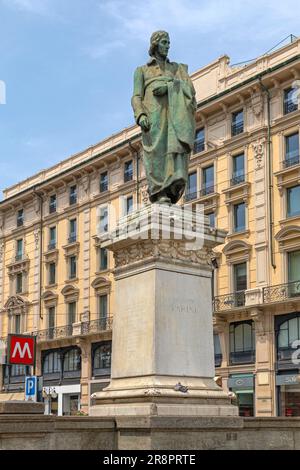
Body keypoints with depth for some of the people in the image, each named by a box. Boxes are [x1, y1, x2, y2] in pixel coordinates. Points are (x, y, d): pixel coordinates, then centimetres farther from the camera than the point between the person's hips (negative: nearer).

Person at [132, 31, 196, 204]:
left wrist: (170, 85, -10)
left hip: (175, 110, 2)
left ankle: (176, 180, -40)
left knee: (176, 143, -25)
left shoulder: (178, 68, 30)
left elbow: (190, 90, 10)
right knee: (158, 151, -17)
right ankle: (160, 194, -23)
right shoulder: (142, 70, 24)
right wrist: (140, 115, -11)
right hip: (154, 112, -2)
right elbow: (136, 97, 11)